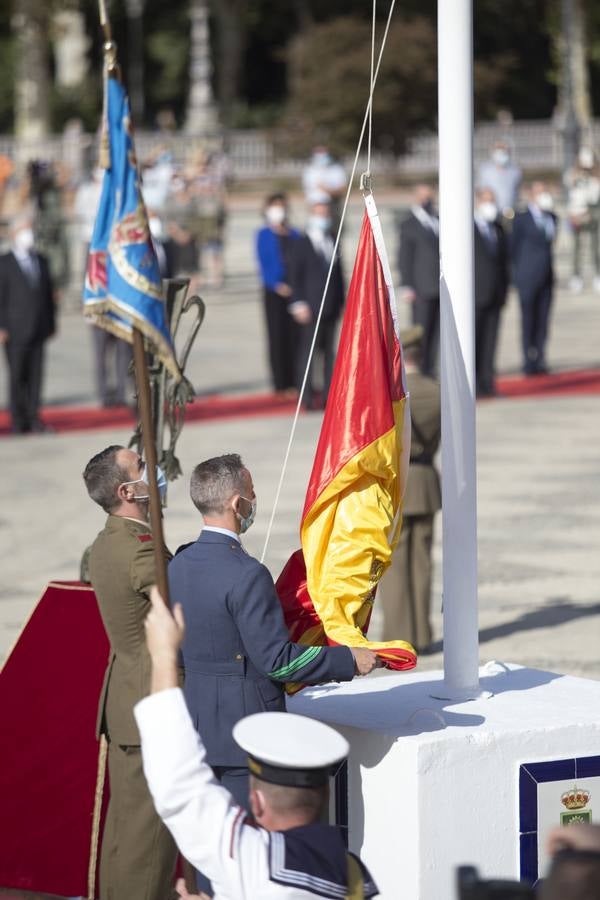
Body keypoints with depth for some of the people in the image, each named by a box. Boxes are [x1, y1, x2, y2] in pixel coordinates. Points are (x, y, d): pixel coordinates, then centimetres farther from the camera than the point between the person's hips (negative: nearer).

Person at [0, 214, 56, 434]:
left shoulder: (41, 261, 15)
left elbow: (48, 294, 17)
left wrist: (51, 323, 11)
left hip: (38, 330, 4)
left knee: (35, 374, 3)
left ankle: (33, 417, 7)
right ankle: (18, 421, 4)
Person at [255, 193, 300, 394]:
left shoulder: (294, 235, 12)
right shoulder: (263, 235, 2)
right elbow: (263, 263, -3)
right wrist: (276, 285, -15)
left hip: (294, 289, 3)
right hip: (274, 292, -3)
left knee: (294, 335, 1)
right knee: (277, 335, -1)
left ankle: (294, 381, 7)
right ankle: (280, 383, 2)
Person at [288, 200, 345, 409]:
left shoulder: (332, 243, 14)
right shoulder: (301, 244, -3)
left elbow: (338, 273, 17)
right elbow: (295, 276, -6)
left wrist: (340, 301, 12)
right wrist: (298, 304, -13)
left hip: (330, 308, 6)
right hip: (310, 309, -6)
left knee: (329, 351, 8)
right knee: (307, 351, -5)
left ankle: (328, 395, 12)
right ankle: (307, 396, -2)